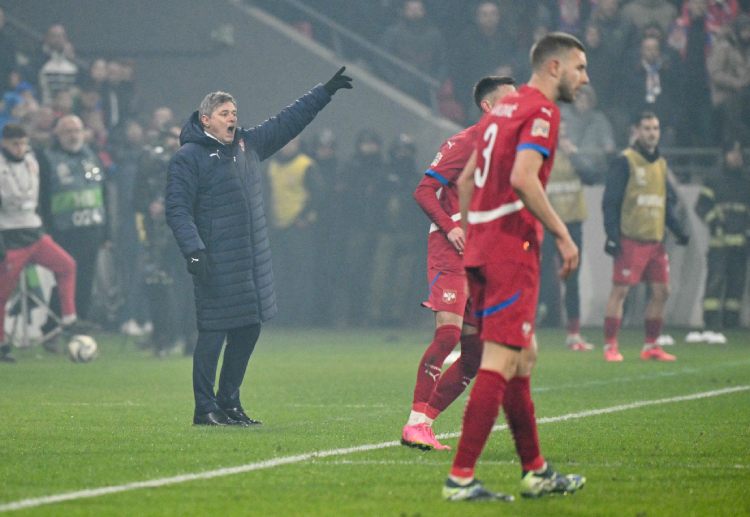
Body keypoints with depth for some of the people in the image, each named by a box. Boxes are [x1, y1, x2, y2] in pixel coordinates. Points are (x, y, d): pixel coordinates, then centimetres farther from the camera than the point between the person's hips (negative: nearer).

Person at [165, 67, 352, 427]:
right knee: (213, 333, -6)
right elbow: (176, 208, -11)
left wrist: (325, 92, 22)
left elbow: (287, 122, 23)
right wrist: (193, 250, -21)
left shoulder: (248, 145, 15)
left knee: (248, 330, 10)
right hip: (216, 265, -7)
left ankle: (229, 402, 20)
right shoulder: (189, 157, -6)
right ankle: (205, 408, -1)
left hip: (253, 261, 7)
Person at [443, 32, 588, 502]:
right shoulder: (542, 110, -9)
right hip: (513, 249, -10)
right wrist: (562, 234, -16)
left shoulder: (503, 109, 19)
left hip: (480, 247, 10)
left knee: (522, 358, 16)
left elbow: (465, 181, 23)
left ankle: (536, 471, 22)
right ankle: (461, 477, -13)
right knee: (501, 363, -10)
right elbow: (523, 179, -22)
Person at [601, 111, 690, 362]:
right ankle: (610, 346, -2)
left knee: (661, 292, 7)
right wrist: (612, 235, -16)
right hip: (630, 240, -7)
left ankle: (651, 346, 17)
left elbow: (669, 202, 21)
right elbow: (610, 200, -9)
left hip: (655, 241, 7)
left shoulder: (661, 164, 16)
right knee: (620, 291, -6)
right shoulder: (625, 162, -6)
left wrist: (679, 229, 8)